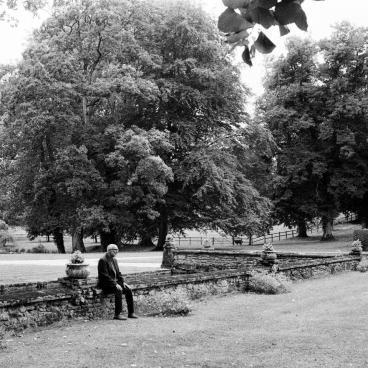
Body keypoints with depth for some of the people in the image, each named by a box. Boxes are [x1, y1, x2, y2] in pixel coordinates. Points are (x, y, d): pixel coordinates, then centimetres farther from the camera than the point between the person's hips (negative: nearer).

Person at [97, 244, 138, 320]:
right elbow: (105, 275, -19)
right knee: (119, 290, -32)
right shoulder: (103, 260, -13)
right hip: (106, 284, -8)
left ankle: (131, 313, -6)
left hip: (115, 282, 8)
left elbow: (118, 273, 18)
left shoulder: (114, 260, 15)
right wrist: (115, 284, -25)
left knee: (128, 290, -10)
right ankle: (117, 314, -30)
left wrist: (123, 282, 1)